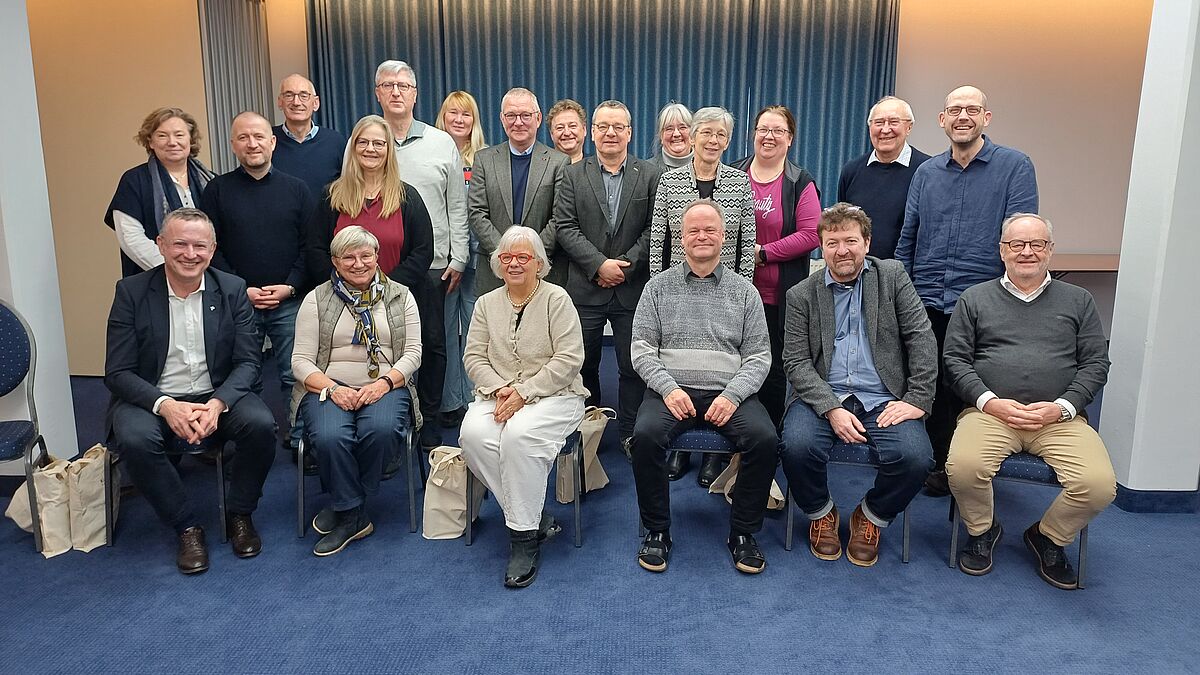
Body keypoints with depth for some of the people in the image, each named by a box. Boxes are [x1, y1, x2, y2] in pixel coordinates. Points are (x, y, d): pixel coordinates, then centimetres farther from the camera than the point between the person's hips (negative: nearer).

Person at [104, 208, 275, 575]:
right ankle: (187, 527, -9)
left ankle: (239, 514, -1)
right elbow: (117, 372, -6)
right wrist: (164, 404, -25)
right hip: (152, 398, -1)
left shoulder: (233, 290, -1)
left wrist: (218, 404, -23)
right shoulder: (131, 291, -4)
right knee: (135, 439, -32)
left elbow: (247, 362, -3)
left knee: (261, 423, -27)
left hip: (218, 396, 1)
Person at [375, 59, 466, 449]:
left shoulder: (442, 144, 7)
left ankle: (431, 427, 19)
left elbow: (457, 207, 7)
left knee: (433, 345, 6)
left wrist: (457, 260, 1)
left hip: (431, 265, 0)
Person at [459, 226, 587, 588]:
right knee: (473, 434, -28)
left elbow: (568, 359, -9)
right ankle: (535, 516, -14)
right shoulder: (487, 303, 15)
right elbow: (474, 356, 9)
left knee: (518, 435, -35)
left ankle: (525, 536, -20)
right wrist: (498, 388, -11)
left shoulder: (556, 299, -1)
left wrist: (523, 392, -16)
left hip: (552, 395, -4)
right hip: (498, 393, 4)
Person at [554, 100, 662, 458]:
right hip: (585, 289, 1)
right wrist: (600, 264, -13)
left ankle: (630, 434, 19)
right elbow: (565, 227, -3)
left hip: (633, 289, -1)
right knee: (584, 365, 10)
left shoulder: (651, 175, 4)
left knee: (633, 367, 6)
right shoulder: (573, 175, 6)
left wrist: (625, 266, -12)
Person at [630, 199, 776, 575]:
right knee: (646, 435, -30)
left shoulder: (744, 291, 13)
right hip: (671, 390, 0)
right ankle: (656, 531, -9)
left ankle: (743, 533, -5)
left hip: (729, 393, 1)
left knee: (765, 439, -26)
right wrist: (668, 388, -12)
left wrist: (732, 395, -10)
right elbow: (641, 348, 6)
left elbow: (759, 356, 8)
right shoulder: (659, 287, 13)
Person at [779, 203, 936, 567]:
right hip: (822, 397, 0)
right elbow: (796, 362, -1)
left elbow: (922, 338, 4)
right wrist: (831, 408, -16)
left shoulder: (892, 276, 10)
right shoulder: (801, 295, 7)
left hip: (882, 400, 1)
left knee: (915, 458, -27)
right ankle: (821, 515, 4)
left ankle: (870, 518, 7)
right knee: (797, 447, -30)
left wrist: (917, 399, -7)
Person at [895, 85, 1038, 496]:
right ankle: (938, 460, 27)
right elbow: (907, 239, 13)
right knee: (929, 385, 10)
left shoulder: (1015, 167, 0)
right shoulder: (926, 173, 11)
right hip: (926, 304, 3)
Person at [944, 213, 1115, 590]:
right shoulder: (975, 299, 14)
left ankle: (1048, 538, 10)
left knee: (1100, 485, -24)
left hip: (1059, 417, 1)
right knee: (963, 467, -31)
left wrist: (1061, 407, -7)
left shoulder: (1078, 301, 17)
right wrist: (989, 401, -9)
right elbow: (955, 360, 6)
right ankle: (982, 532, 5)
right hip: (990, 412, -1)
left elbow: (1095, 363, 10)